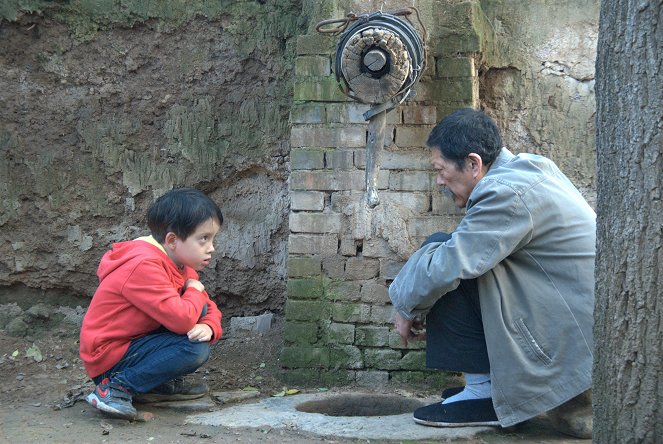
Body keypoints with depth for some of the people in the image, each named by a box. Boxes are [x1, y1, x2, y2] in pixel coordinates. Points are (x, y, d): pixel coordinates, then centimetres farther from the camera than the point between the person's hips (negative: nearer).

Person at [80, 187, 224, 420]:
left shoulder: (181, 266, 7)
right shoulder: (144, 267, -24)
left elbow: (208, 308, 10)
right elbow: (181, 319, -32)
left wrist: (209, 327, -15)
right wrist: (195, 292, -10)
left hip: (134, 342, 10)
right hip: (109, 356, -10)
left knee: (200, 309, 2)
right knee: (195, 350, -24)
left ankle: (162, 383, 5)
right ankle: (115, 388, -16)